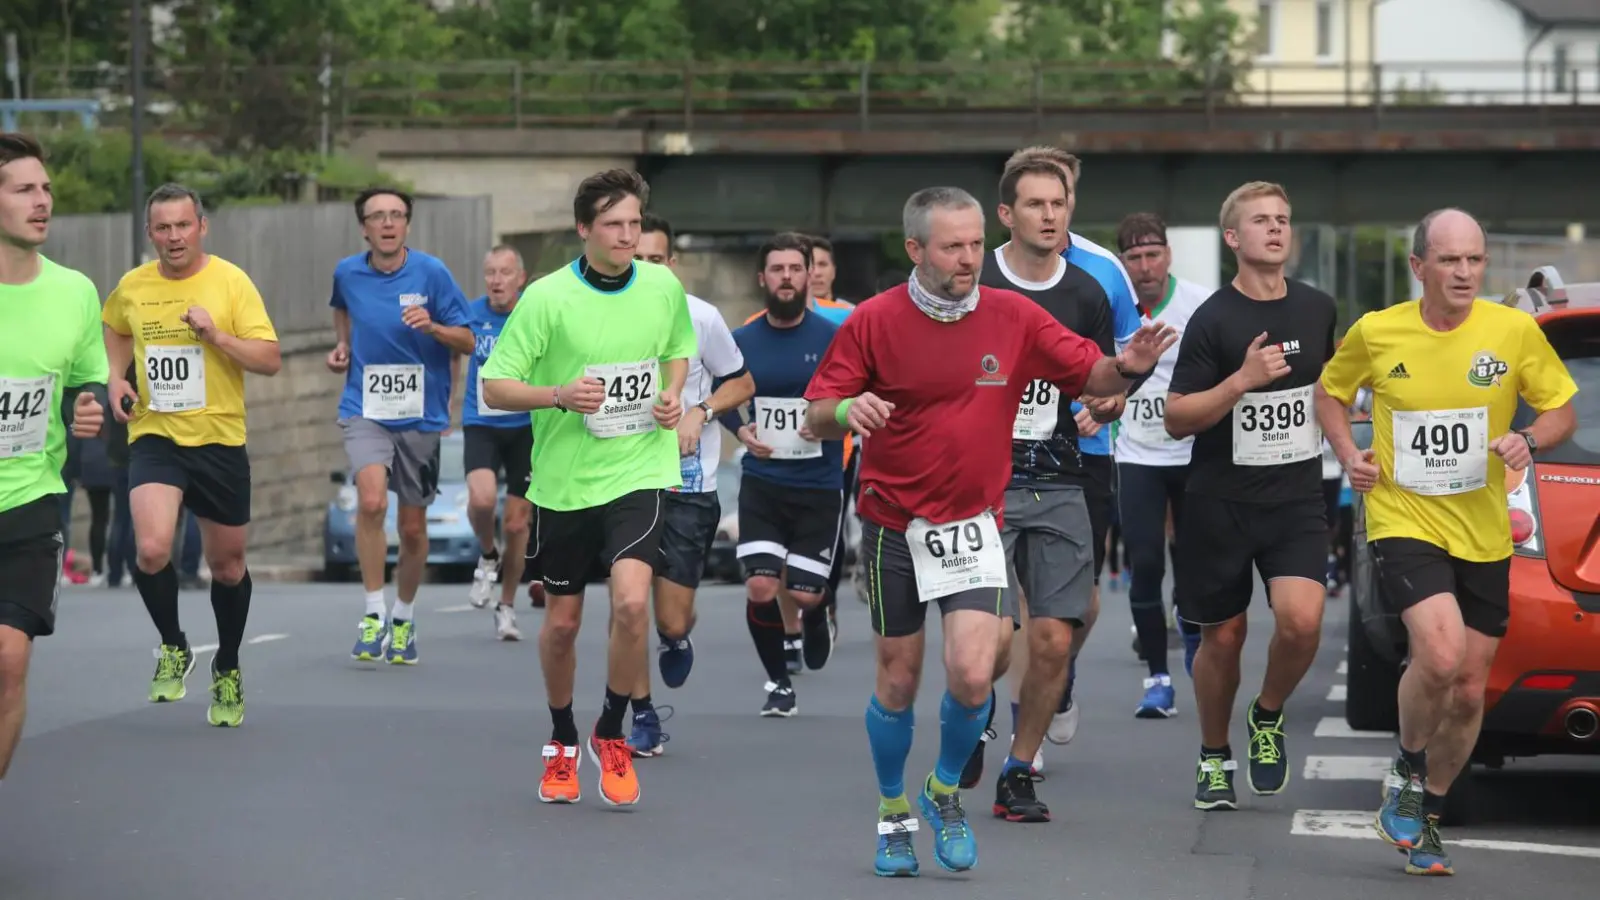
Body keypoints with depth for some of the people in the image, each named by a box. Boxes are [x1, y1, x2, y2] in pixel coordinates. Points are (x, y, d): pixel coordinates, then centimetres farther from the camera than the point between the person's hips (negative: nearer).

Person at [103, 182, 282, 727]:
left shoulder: (231, 282, -7)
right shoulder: (131, 287, 2)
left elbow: (270, 361, -11)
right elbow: (116, 332, 25)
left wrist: (216, 335, -24)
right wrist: (116, 379, 8)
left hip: (220, 441, -1)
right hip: (154, 438, 1)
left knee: (227, 564, 11)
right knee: (151, 550, -22)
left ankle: (228, 669, 35)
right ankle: (173, 649, 4)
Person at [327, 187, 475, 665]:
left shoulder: (432, 273, -7)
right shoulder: (347, 273, 1)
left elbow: (467, 342, -5)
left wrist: (432, 327, -23)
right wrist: (343, 344, 9)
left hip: (421, 415, 0)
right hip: (365, 411, 0)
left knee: (412, 526, 8)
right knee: (372, 500, -24)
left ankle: (403, 620, 30)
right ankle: (373, 616, -15)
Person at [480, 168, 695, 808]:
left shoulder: (664, 287, 0)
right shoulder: (547, 297, -10)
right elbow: (495, 387, -8)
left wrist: (673, 394, 0)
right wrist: (558, 396, -24)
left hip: (639, 470, 0)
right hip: (564, 479, 0)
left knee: (631, 602, -20)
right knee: (562, 622, 10)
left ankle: (611, 736, 2)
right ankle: (562, 743, 35)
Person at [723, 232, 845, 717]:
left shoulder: (833, 338, -6)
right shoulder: (742, 341, 3)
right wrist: (741, 429, -2)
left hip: (819, 485, -2)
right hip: (762, 482, 2)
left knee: (804, 594, -2)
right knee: (761, 589, -11)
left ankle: (817, 620, 37)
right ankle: (779, 682, 11)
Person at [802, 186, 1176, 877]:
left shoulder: (1013, 317, -3)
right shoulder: (873, 322, -7)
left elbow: (1088, 374, 1)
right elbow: (817, 417, -6)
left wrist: (1126, 368, -21)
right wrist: (848, 410, -29)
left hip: (973, 525, 0)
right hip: (893, 526, 0)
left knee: (972, 676, -14)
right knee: (898, 682, 8)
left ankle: (946, 791, 14)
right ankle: (893, 812, 30)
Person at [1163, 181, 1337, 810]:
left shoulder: (1317, 309, 4)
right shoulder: (1214, 319, -9)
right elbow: (1176, 419, -12)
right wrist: (1241, 381, -23)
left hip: (1297, 498, 2)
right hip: (1222, 503, -2)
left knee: (1301, 620, -19)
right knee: (1222, 637, 7)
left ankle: (1268, 717, 9)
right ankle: (1214, 758, 28)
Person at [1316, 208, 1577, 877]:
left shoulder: (1515, 331, -5)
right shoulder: (1375, 333, -4)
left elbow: (1562, 411, 5)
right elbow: (1330, 392, 14)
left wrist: (1529, 440, -16)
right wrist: (1349, 455, -2)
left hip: (1483, 537, 3)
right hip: (1403, 522, -3)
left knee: (1469, 691, 8)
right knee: (1441, 654, -26)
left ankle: (1424, 818, 30)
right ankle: (1407, 774, 1)